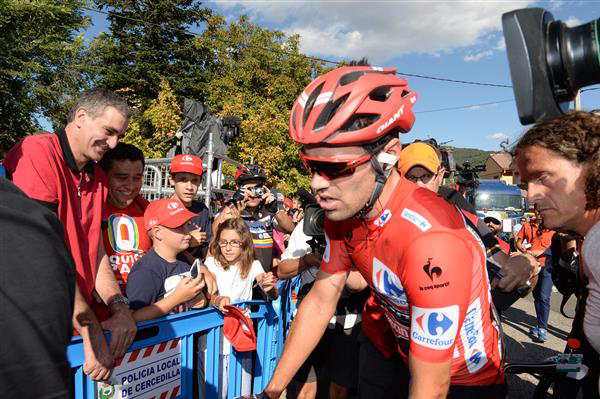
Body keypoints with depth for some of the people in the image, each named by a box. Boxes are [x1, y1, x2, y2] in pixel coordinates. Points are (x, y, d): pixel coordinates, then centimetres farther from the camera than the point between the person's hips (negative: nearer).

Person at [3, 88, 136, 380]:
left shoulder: (98, 178, 8)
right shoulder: (36, 153, -17)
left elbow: (95, 253, 7)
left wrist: (119, 307, -8)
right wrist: (92, 333, -20)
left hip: (77, 323, 7)